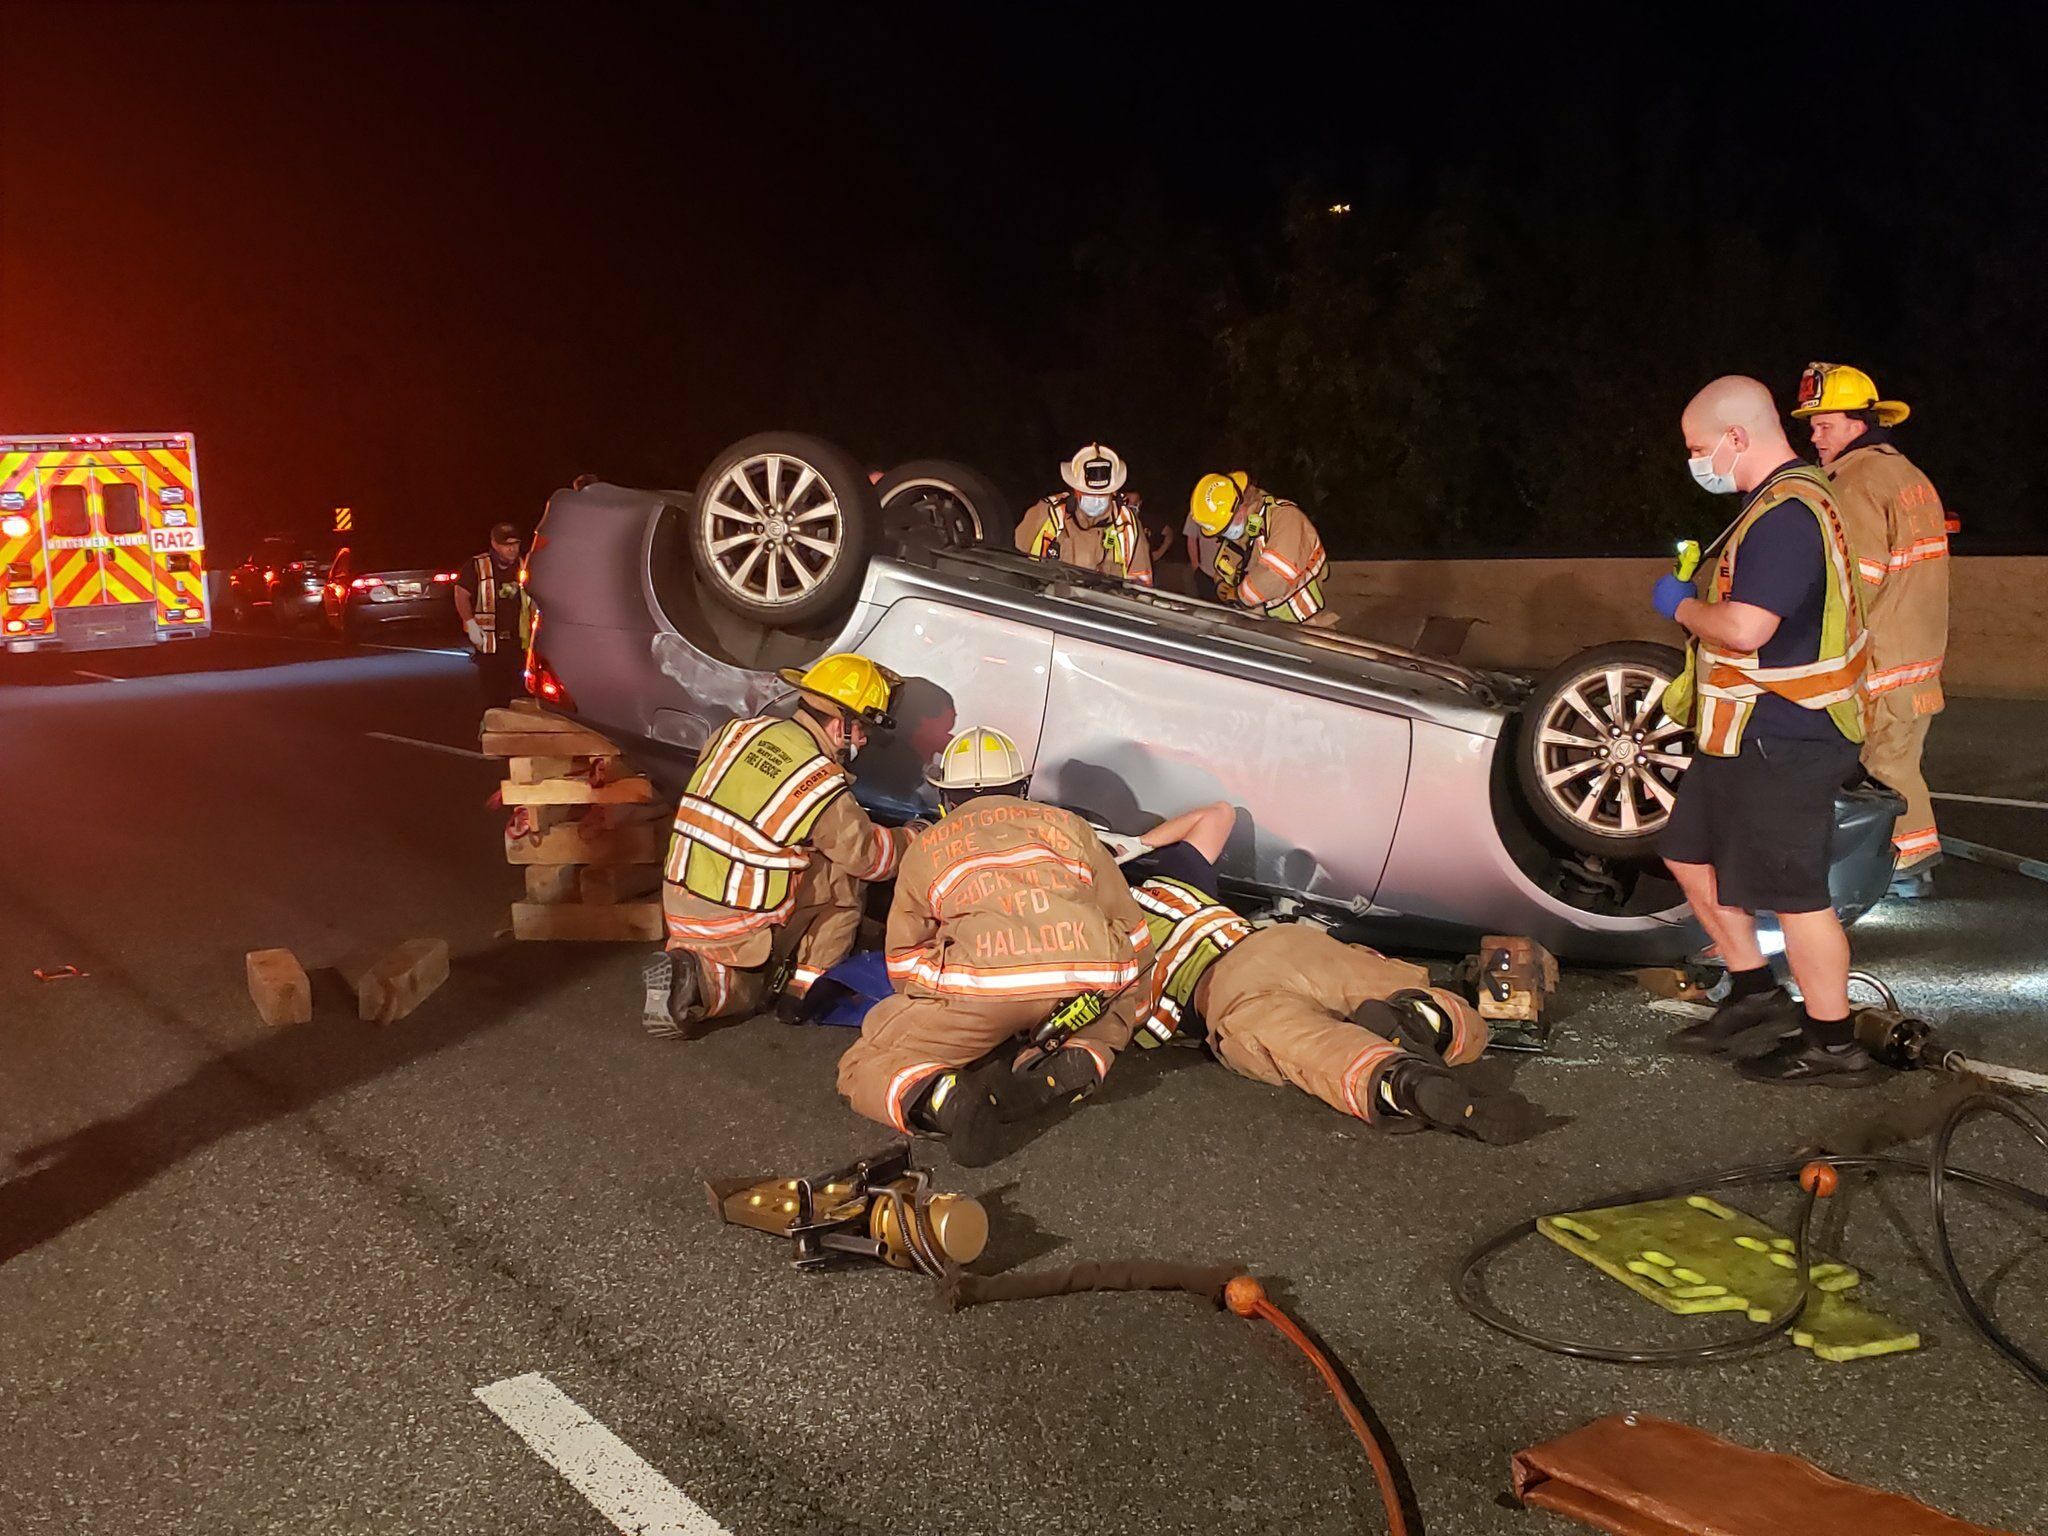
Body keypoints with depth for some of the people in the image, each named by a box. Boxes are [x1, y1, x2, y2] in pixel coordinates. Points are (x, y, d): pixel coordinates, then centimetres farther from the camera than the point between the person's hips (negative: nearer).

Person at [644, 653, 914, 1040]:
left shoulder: (736, 731, 3)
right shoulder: (822, 783, -15)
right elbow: (868, 855, -1)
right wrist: (917, 838, 19)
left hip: (681, 911, 7)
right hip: (741, 930, -7)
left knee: (746, 991, 29)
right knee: (846, 873, 9)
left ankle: (687, 970, -1)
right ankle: (805, 989, 11)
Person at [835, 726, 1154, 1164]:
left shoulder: (925, 846, 26)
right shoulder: (1069, 825, 29)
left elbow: (904, 967, 26)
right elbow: (1133, 935, 29)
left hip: (979, 981, -2)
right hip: (1091, 976, 2)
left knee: (864, 1068, 17)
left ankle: (939, 1096, -16)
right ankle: (1084, 1055, 6)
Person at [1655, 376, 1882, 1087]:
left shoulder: (1787, 516, -23)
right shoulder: (1787, 501, 12)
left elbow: (1745, 628, -31)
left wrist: (1681, 606, -14)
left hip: (1781, 742, -11)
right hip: (1750, 734, 11)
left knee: (1793, 892, 0)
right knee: (1690, 854, 19)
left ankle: (1832, 1044, 13)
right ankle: (1755, 993, 29)